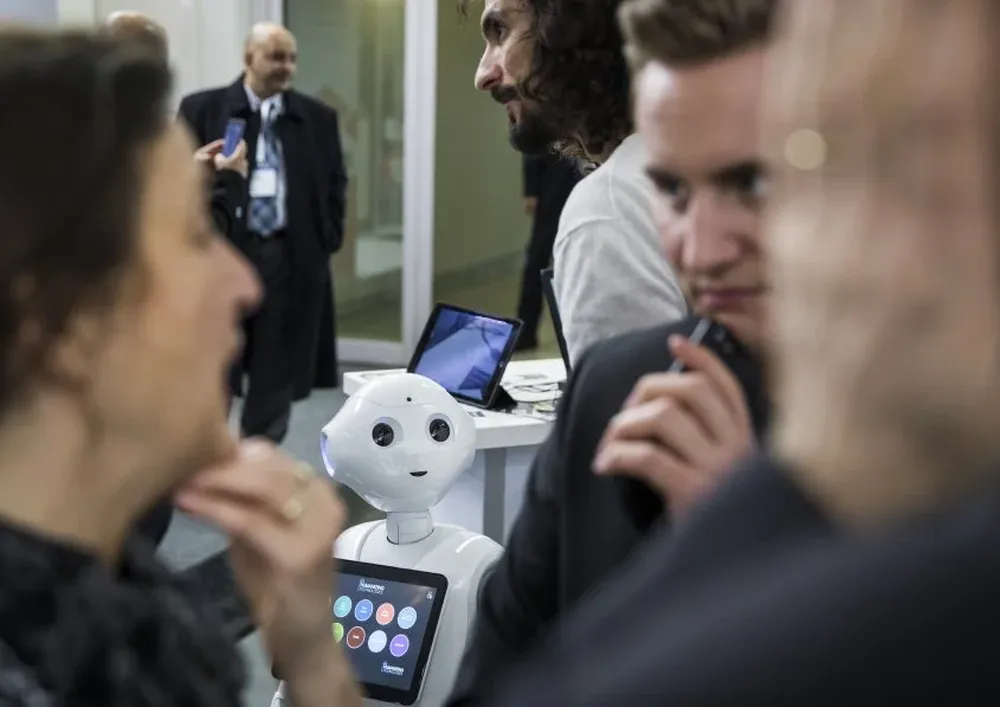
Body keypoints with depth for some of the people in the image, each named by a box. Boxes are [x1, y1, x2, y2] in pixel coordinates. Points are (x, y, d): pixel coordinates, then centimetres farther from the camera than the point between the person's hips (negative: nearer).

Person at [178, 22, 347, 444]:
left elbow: (335, 183, 13)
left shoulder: (318, 118, 8)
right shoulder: (202, 109, 1)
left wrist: (326, 243, 3)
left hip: (291, 258, 2)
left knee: (276, 374, 8)